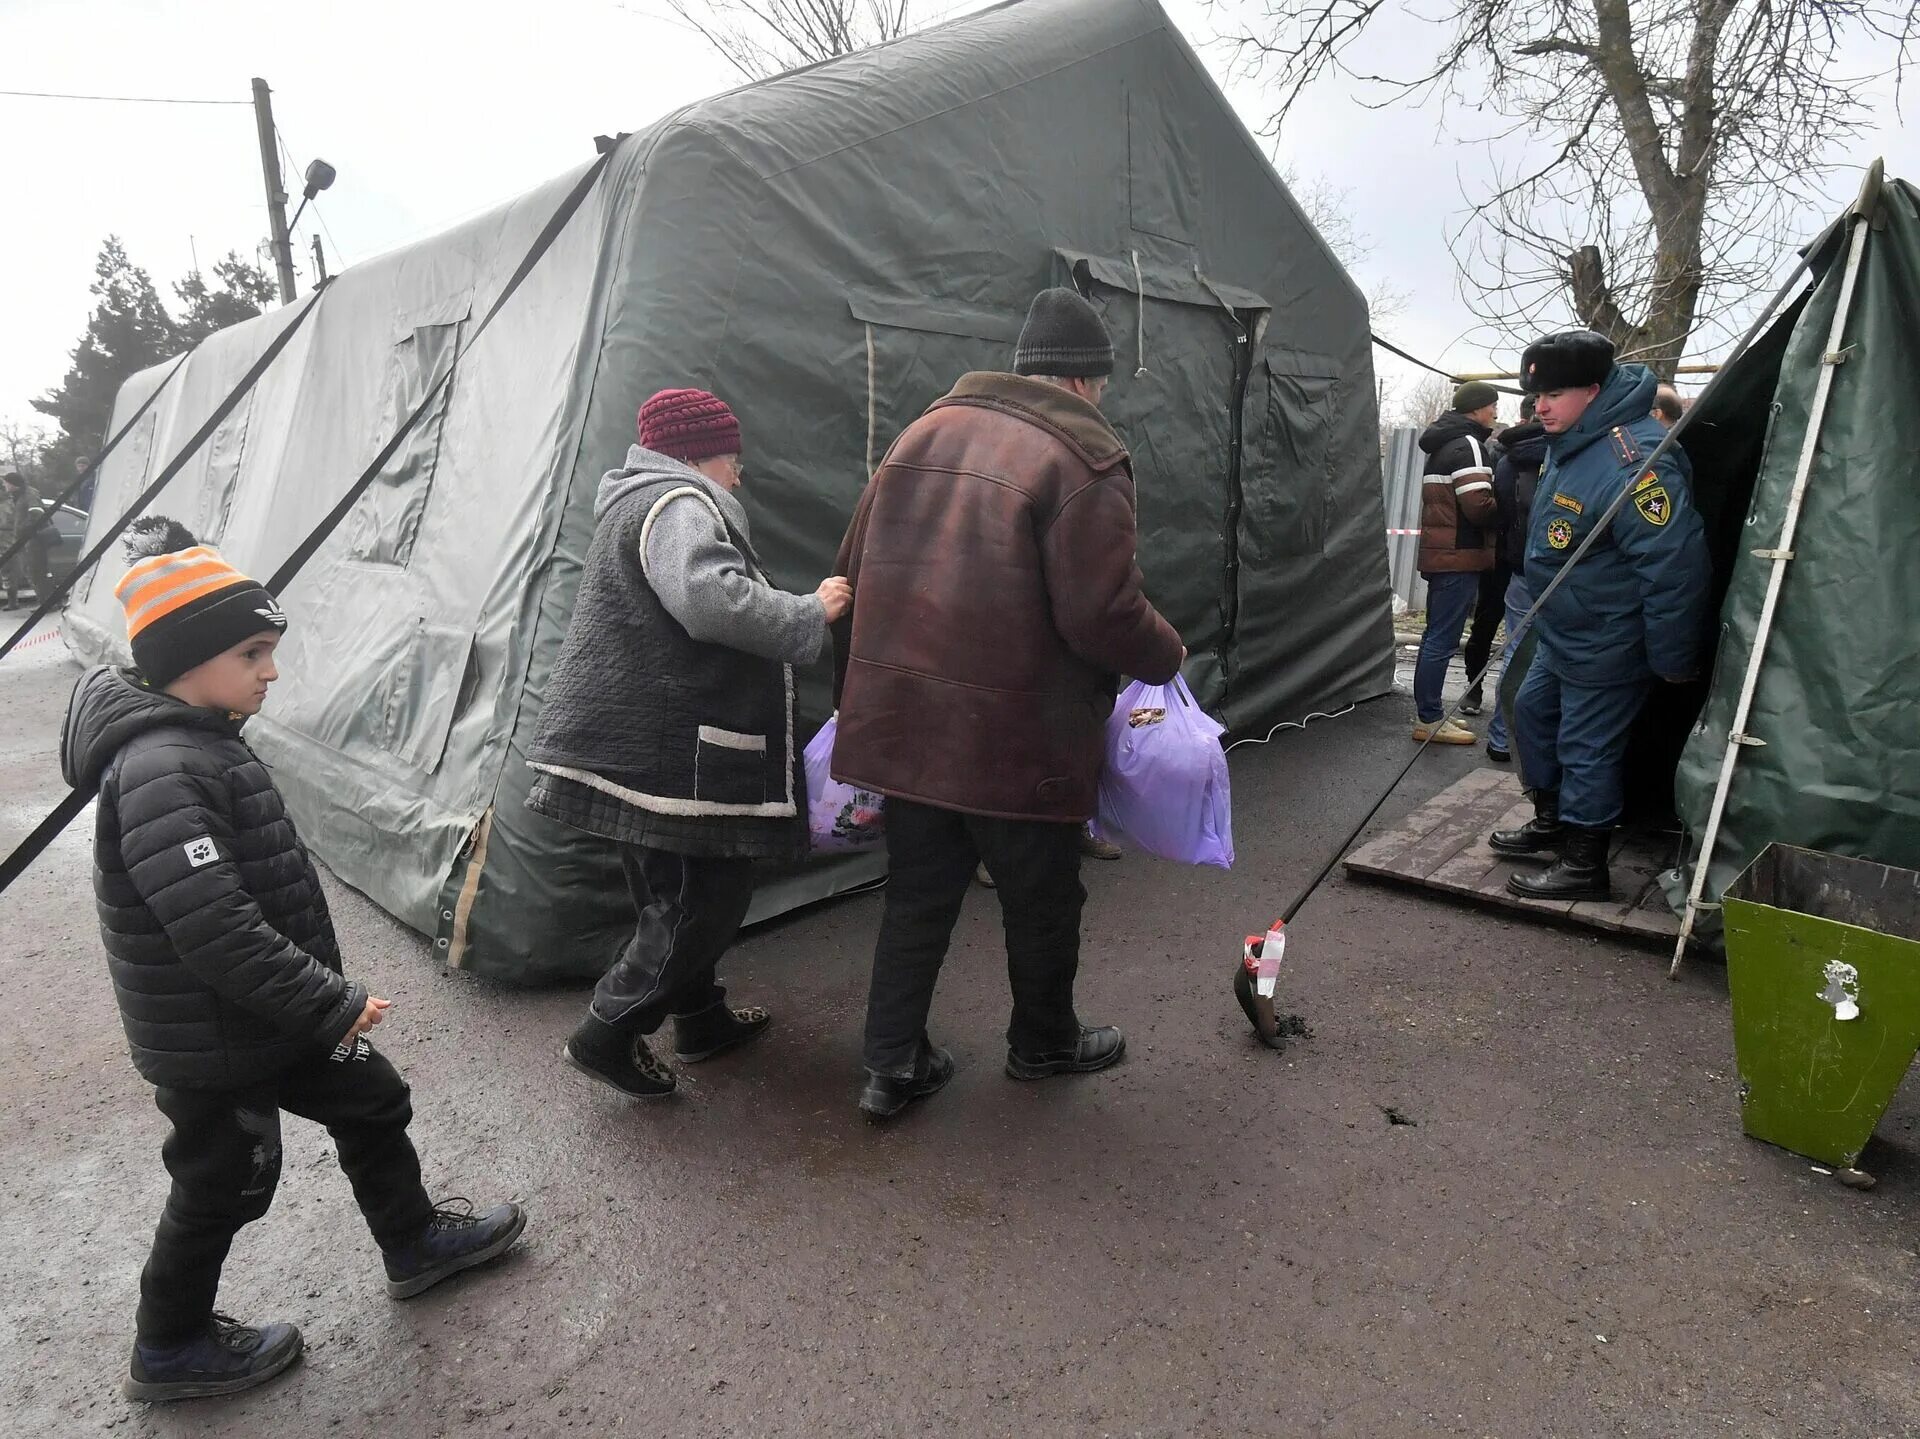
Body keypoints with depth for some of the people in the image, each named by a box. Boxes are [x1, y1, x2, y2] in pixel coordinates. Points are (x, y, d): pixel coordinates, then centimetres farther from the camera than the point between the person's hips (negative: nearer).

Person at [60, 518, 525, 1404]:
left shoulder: (200, 741, 5)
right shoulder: (162, 773, -28)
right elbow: (215, 930, -33)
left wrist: (322, 996, 17)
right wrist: (336, 1003, -25)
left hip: (264, 1017, 9)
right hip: (211, 1044, -9)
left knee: (370, 1100, 18)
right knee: (224, 1182, 11)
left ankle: (415, 1244, 38)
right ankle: (171, 1349, 36)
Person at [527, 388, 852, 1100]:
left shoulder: (643, 503, 22)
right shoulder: (678, 507, -15)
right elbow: (714, 602, -32)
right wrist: (811, 613, -19)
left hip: (641, 745, 11)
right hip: (668, 755, -11)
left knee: (676, 894, 20)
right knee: (703, 899, -1)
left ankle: (702, 1018, 34)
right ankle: (607, 1036, 9)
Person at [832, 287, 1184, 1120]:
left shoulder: (925, 432, 10)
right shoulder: (1083, 458, -12)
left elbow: (857, 573, 12)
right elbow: (1103, 614, -18)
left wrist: (858, 690, 21)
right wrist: (1167, 657, 3)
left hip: (902, 723, 6)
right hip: (1020, 738, -6)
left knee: (916, 896, 18)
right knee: (1041, 900, 16)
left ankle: (893, 1064, 24)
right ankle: (1043, 1043, 37)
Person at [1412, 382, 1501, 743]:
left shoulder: (1444, 444, 19)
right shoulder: (1468, 445, -11)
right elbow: (1479, 507, -21)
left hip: (1441, 554, 10)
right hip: (1459, 557, -10)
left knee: (1438, 637, 14)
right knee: (1442, 640, -7)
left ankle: (1429, 713, 20)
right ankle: (1429, 720, -4)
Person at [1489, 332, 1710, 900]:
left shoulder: (1630, 465, -30)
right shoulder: (1571, 441, 2)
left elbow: (1674, 564, -30)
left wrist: (1672, 659, -22)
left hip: (1604, 648, -10)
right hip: (1561, 635, 10)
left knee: (1586, 748, -1)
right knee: (1532, 711, 21)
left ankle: (1583, 864, 14)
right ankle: (1551, 821, 39)